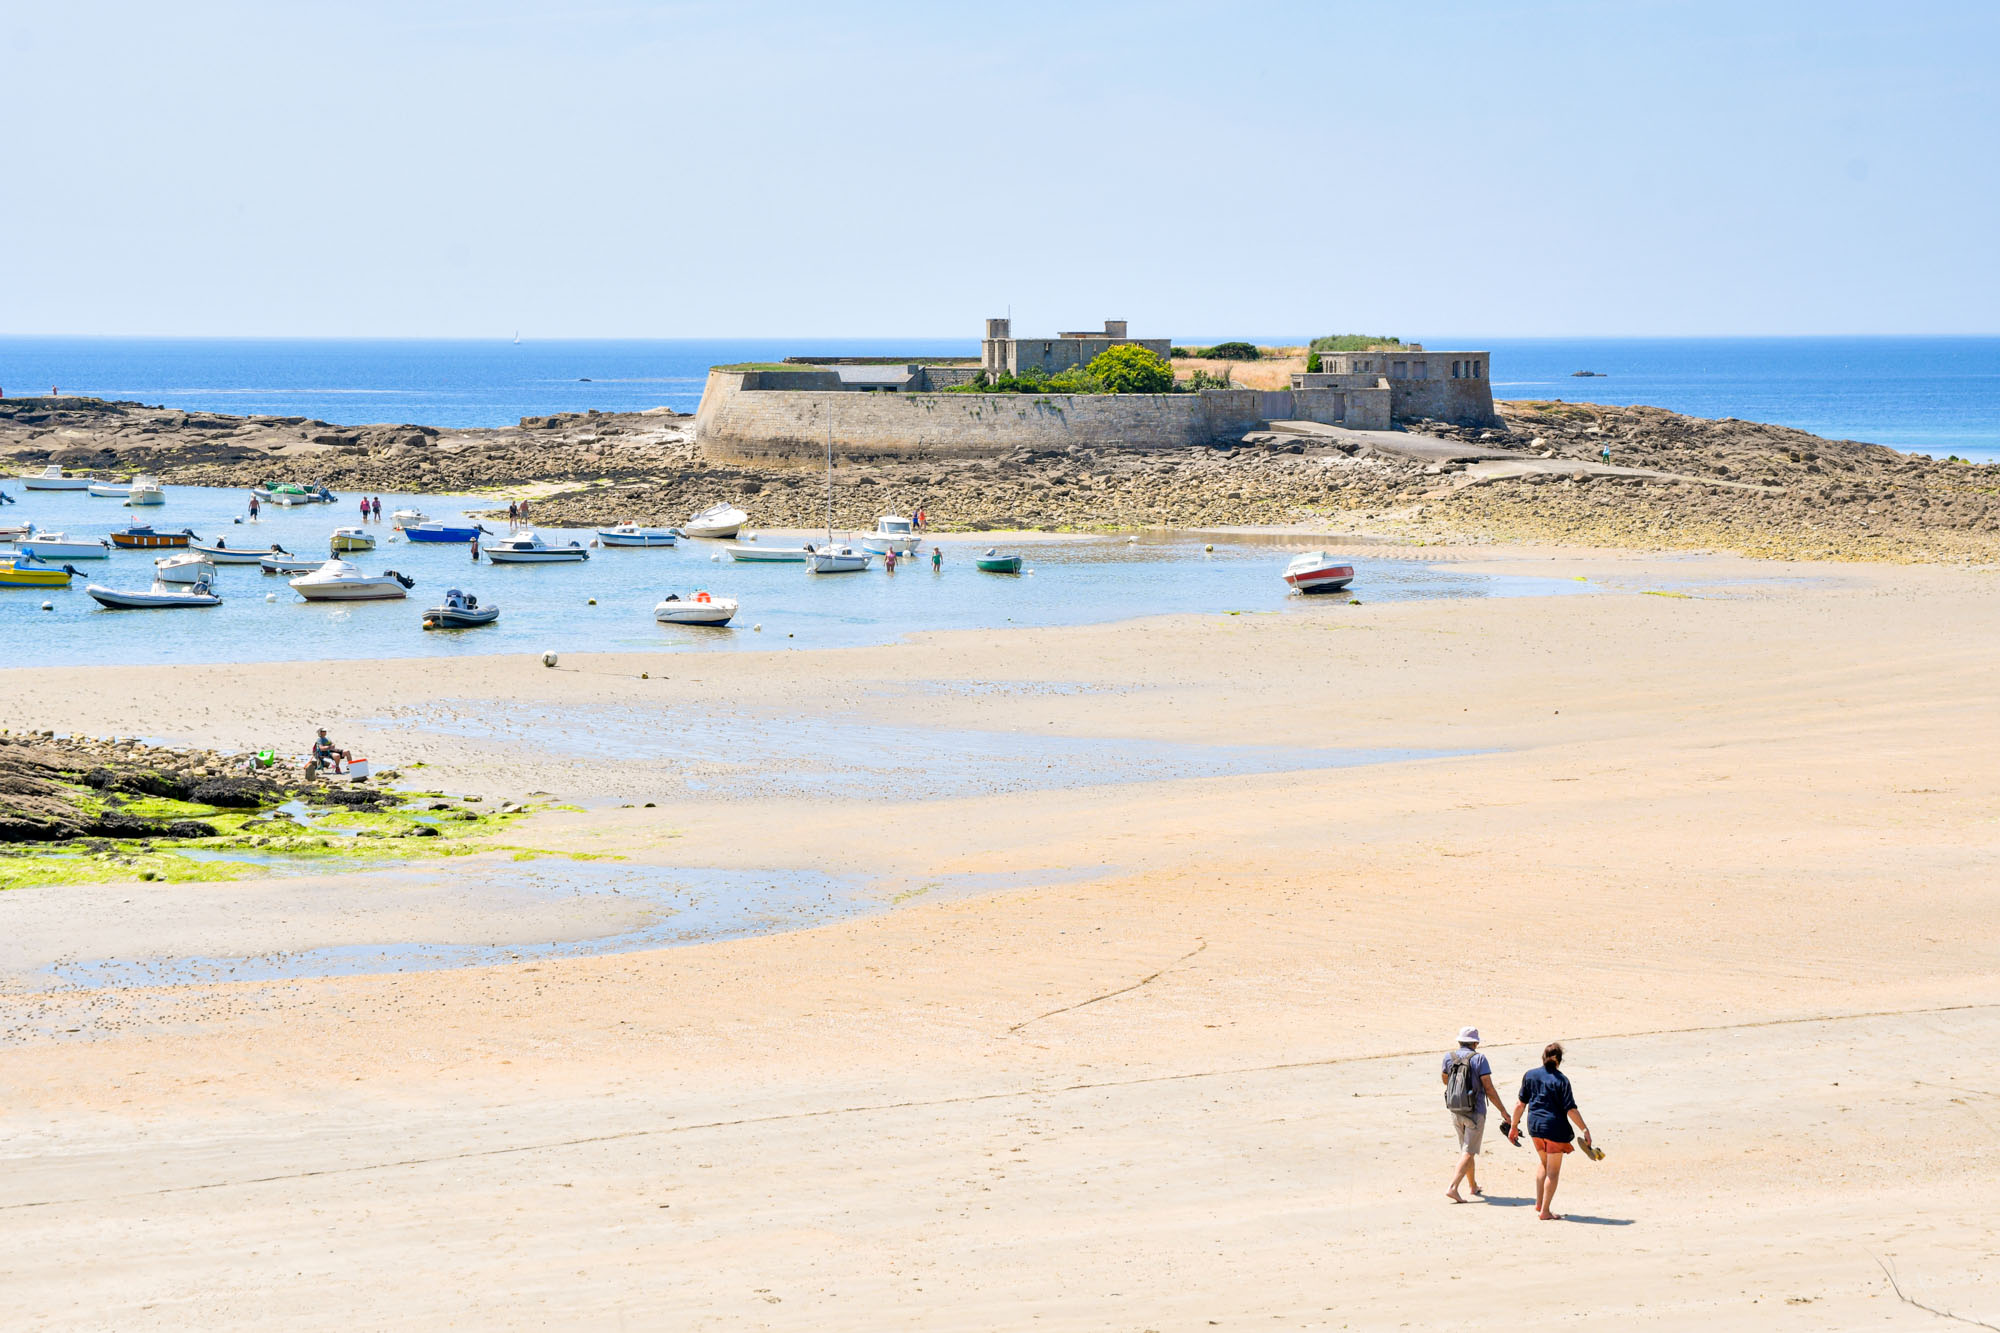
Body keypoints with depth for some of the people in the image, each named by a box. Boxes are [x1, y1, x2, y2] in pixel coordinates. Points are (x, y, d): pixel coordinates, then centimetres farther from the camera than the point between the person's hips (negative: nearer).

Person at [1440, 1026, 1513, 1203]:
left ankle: (1473, 1186, 33)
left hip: (1455, 1111, 5)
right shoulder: (1479, 1059, -11)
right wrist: (1503, 1111, -4)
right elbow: (1489, 1089, -12)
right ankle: (1453, 1188, -16)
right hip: (1475, 1111, -5)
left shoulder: (1449, 1058, 1)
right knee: (1469, 1152, -3)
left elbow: (1445, 1080, 19)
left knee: (1465, 1150, 20)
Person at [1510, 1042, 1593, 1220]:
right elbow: (1571, 1110, -15)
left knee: (1544, 1164, 25)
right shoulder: (1561, 1081, -11)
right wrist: (1585, 1130, -10)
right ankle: (1545, 1211, 5)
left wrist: (1514, 1127, 11)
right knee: (1553, 1171, 5)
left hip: (1534, 1126, 5)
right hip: (1555, 1127, -5)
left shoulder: (1529, 1076, 2)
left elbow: (1521, 1104, 4)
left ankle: (1539, 1203, 25)